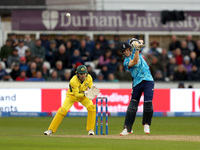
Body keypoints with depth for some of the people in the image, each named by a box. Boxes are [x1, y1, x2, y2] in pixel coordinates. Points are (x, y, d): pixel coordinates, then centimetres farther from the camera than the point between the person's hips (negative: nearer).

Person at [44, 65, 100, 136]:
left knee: (92, 108, -19)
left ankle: (90, 129, -6)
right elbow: (76, 95, -34)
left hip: (83, 94, 4)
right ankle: (50, 130, -11)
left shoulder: (89, 77, -21)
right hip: (72, 95, -4)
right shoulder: (73, 81, -34)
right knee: (63, 110, -19)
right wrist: (84, 94, -52)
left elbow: (91, 88, -7)